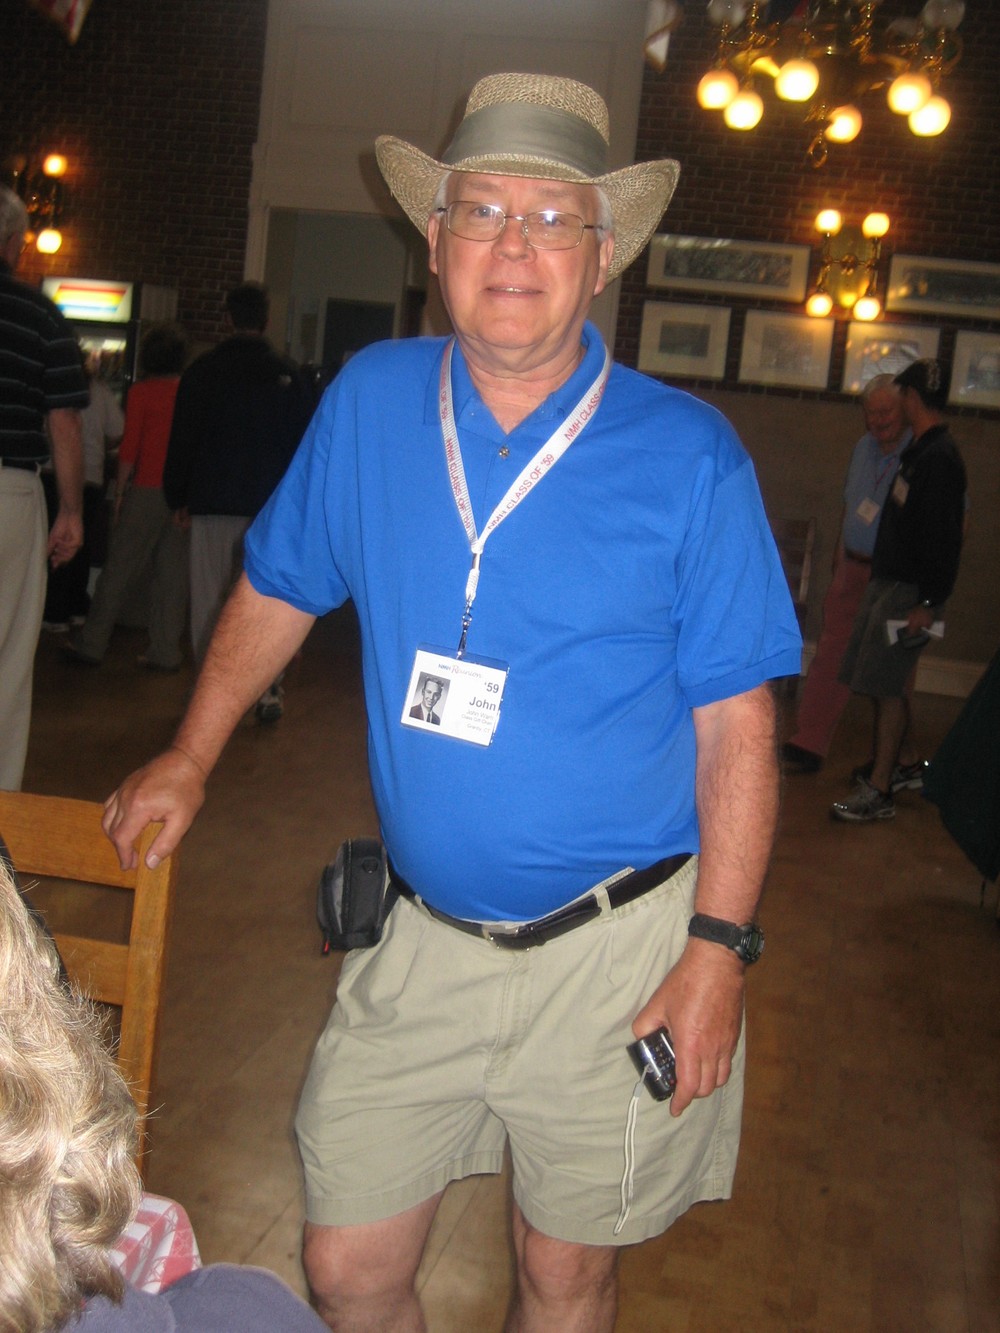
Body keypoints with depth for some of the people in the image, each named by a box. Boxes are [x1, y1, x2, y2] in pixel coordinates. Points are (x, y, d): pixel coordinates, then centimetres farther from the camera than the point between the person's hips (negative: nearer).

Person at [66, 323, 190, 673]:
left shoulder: (141, 391, -4)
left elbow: (130, 447, -6)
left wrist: (120, 490, 1)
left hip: (146, 490, -3)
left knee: (120, 568, 4)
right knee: (172, 573, 7)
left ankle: (91, 643, 10)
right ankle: (165, 650, 9)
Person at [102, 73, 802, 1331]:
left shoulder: (689, 457, -11)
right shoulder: (369, 401, -1)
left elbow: (734, 725, -8)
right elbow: (276, 590, 13)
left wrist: (718, 947, -13)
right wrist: (187, 760, 16)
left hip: (618, 951, -2)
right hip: (423, 940, 3)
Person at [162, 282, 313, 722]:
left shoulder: (202, 371, -1)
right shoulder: (288, 375, 0)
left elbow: (182, 439, 2)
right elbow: (303, 442, 3)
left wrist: (178, 496, 11)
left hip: (211, 503, 0)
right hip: (271, 506, 1)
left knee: (210, 601, 6)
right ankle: (268, 689, 2)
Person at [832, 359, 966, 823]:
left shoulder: (940, 458, -17)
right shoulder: (918, 450, 14)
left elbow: (945, 536, -21)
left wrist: (929, 603, -23)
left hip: (910, 589, -10)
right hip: (887, 581, 10)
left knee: (887, 687, -9)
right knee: (880, 684, 14)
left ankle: (879, 792, -5)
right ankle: (884, 765, 27)